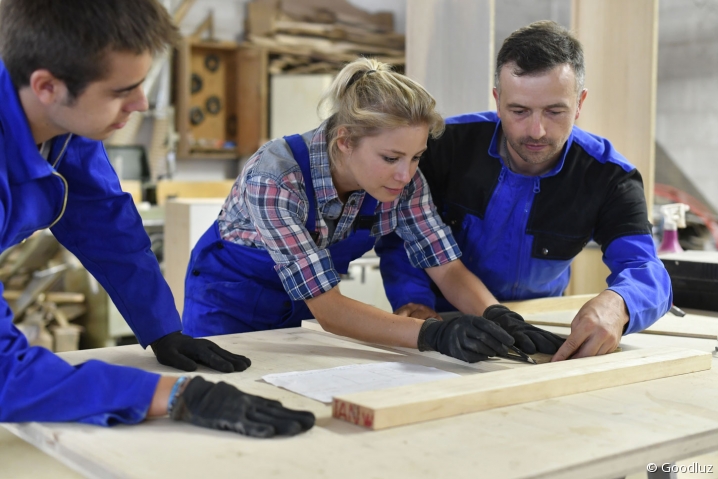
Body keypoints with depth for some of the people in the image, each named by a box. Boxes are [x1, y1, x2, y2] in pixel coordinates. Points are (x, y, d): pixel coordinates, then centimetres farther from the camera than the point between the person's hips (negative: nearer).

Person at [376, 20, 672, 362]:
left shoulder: (608, 177, -15)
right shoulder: (449, 142, -15)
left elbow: (644, 271, -25)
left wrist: (616, 304, -49)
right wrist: (413, 301, -24)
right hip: (443, 323, -1)